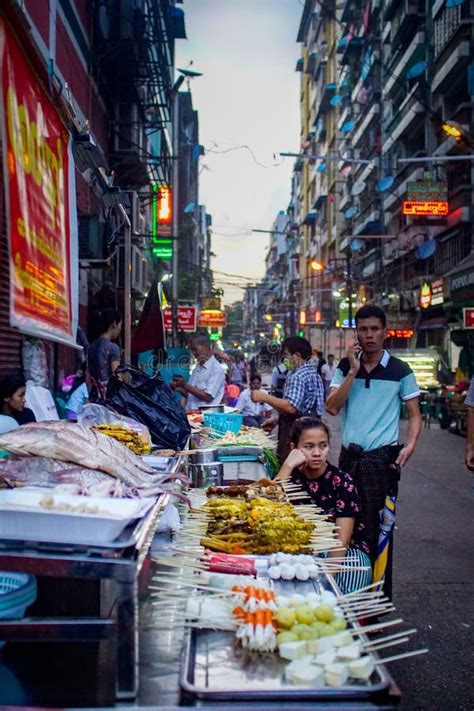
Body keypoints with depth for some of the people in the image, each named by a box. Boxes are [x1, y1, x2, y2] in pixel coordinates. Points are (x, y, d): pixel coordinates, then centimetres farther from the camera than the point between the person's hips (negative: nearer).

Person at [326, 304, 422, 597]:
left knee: (378, 529, -1)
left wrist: (410, 445, -16)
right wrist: (354, 370, -11)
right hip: (349, 457, 3)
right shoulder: (345, 367, 6)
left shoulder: (400, 371, -1)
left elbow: (414, 415, 3)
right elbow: (332, 408, -5)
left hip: (382, 459, -3)